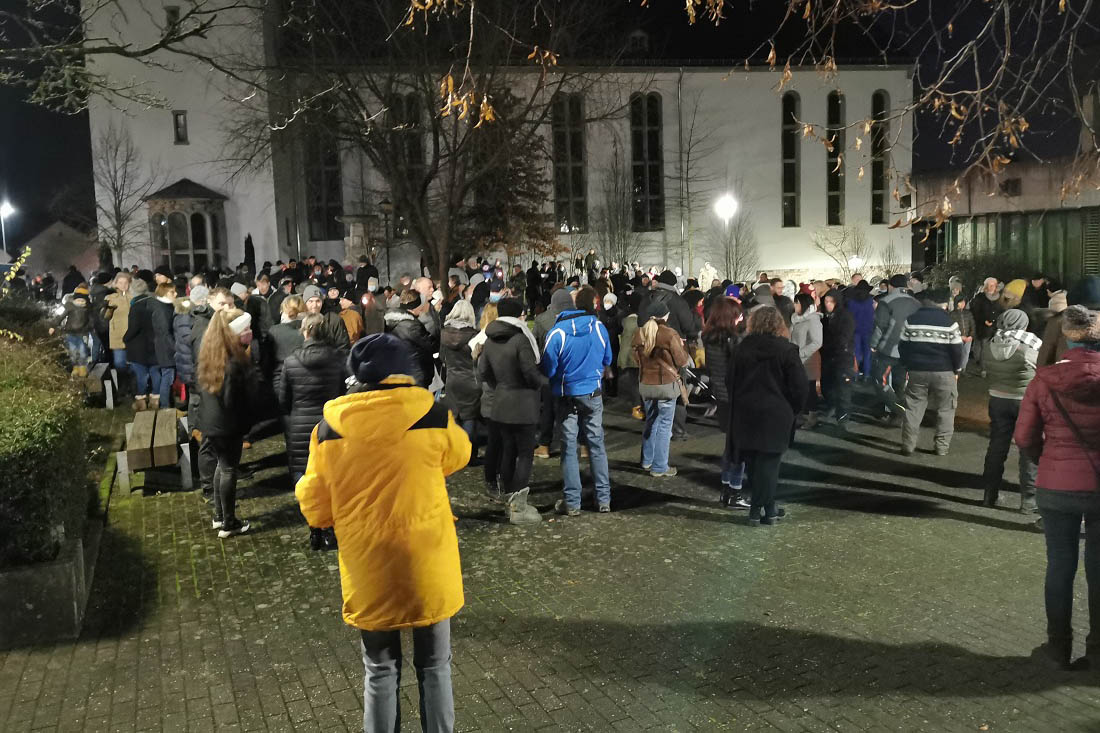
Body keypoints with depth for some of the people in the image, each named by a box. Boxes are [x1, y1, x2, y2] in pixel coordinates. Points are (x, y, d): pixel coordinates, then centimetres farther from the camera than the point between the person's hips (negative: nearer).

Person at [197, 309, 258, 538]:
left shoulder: (209, 353, 3)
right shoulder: (235, 362, -24)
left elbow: (203, 387, 9)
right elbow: (240, 399, -22)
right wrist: (247, 422, -7)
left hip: (210, 422, 8)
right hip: (229, 424, -8)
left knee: (221, 465, 20)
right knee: (229, 470, 2)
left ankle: (219, 516, 30)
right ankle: (229, 524, 12)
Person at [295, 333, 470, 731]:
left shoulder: (330, 427, -8)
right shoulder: (432, 415, -11)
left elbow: (315, 508, 0)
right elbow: (459, 455, 12)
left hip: (368, 569, 1)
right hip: (426, 564, -1)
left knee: (380, 672, 18)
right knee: (434, 666, 18)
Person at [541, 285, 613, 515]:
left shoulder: (557, 333, -15)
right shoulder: (599, 328, -8)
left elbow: (548, 369, -9)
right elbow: (607, 360, 6)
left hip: (566, 395, -2)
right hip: (593, 394, 2)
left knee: (569, 447, 6)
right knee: (596, 444, 12)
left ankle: (572, 502, 8)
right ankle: (603, 498, 16)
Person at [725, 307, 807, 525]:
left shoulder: (741, 348, 3)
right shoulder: (787, 350, -7)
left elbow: (730, 381, 8)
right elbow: (799, 385, -8)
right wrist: (793, 410, 6)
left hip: (745, 414, 3)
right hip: (776, 415, -3)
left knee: (753, 463, 12)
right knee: (768, 462, 3)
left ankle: (768, 508, 21)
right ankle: (759, 509, 5)